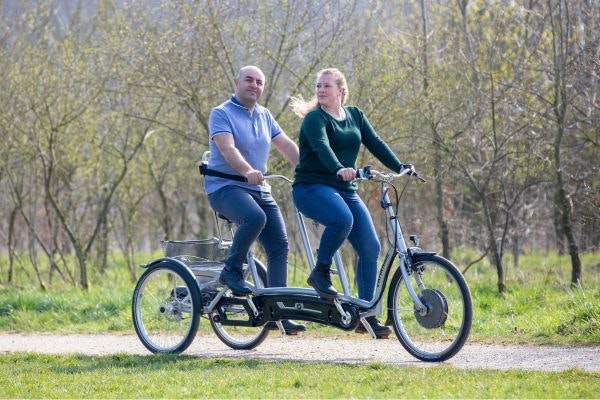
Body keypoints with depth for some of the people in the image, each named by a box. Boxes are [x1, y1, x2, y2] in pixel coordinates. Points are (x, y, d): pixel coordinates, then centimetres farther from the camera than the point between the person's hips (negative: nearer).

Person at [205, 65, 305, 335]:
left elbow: (286, 145, 11)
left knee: (279, 246, -3)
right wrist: (248, 171, -40)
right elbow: (228, 148, -22)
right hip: (225, 187, -7)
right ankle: (231, 272, -16)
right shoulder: (221, 114, -6)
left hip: (259, 190, 7)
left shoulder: (264, 116, 15)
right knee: (255, 217, -37)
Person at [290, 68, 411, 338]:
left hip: (344, 190, 6)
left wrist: (400, 168, -12)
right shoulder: (315, 118, -7)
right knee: (342, 219, -37)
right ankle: (320, 273, -14)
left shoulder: (355, 116, 13)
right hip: (312, 187, -6)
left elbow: (375, 143, 4)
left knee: (370, 247, -6)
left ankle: (366, 314, 1)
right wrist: (339, 169, -45)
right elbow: (321, 147, -26)